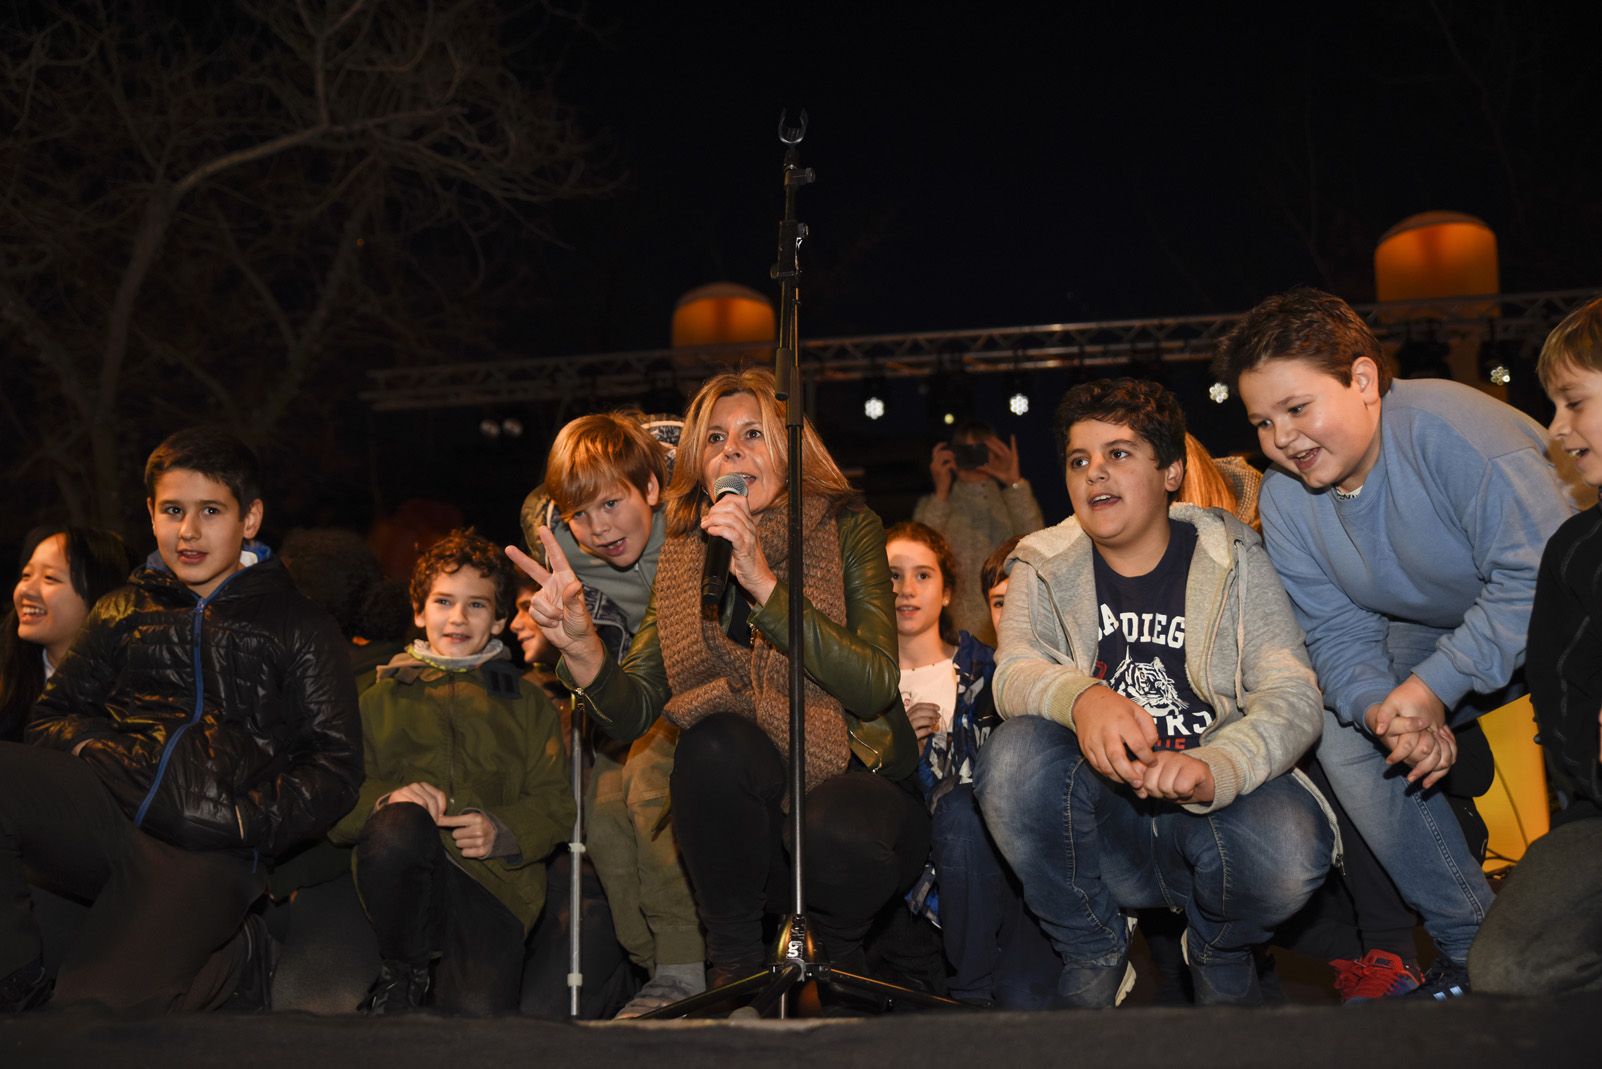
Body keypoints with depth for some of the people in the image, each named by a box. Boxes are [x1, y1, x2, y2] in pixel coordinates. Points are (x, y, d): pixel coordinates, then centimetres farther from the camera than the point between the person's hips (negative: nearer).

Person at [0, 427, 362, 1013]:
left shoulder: (299, 629, 15)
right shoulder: (122, 612, 25)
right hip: (106, 807, 4)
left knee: (100, 1007, -29)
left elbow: (335, 768, 9)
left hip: (206, 853, -3)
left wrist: (246, 821, -7)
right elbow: (52, 716, 24)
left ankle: (234, 959, 2)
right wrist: (88, 745, 0)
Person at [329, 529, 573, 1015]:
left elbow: (554, 803, 11)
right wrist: (387, 800, -11)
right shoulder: (383, 697, 24)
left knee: (480, 1012, -28)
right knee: (399, 824, -36)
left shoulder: (527, 702, 24)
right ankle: (405, 971, -11)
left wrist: (501, 831, -10)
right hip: (404, 870, 1)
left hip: (493, 878, -1)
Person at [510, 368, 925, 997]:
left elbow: (875, 686, -21)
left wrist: (764, 582, -28)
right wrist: (579, 644, -27)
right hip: (749, 811, 2)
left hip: (855, 784, -2)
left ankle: (836, 953, 3)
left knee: (833, 832, -34)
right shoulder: (685, 556, 4)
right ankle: (734, 962, -7)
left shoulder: (845, 529, -6)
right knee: (713, 742, -29)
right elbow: (632, 711, -6)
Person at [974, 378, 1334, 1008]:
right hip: (1102, 813, 1)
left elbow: (1294, 697, -11)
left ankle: (1220, 950, 7)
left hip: (1214, 804, -1)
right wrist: (1081, 699, -36)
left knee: (1291, 851, -33)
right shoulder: (1044, 566, 6)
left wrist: (1215, 769, -33)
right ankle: (1093, 954, -3)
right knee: (1015, 753, -29)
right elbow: (1013, 673, -11)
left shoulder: (1232, 561, 1)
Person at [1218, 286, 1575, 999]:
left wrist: (1434, 685, -37)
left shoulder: (1453, 430, -30)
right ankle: (1470, 945, 1)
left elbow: (1540, 578, -33)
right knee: (1345, 733, -8)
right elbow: (1338, 633, -8)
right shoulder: (1285, 500, -9)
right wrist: (1379, 708, -30)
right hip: (1440, 631, 7)